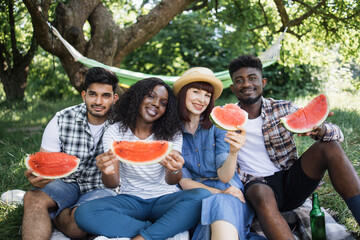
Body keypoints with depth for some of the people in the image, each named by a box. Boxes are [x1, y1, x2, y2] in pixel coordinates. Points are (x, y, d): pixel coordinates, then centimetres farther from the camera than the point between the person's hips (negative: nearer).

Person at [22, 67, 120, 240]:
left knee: (77, 221, -30)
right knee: (33, 198, -30)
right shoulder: (62, 120, -7)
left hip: (101, 187, -1)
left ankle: (57, 215, 0)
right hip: (66, 182, 1)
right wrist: (37, 177, -29)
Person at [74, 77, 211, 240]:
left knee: (203, 196, -30)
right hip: (131, 200, 0)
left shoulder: (172, 135, 0)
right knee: (84, 213, -28)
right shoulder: (115, 132, 0)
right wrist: (108, 173, -34)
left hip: (165, 199, 0)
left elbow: (171, 181, -14)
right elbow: (112, 184, -9)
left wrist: (174, 171, -39)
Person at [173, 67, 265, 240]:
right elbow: (183, 180, 0)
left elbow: (224, 176, -7)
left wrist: (233, 152, -27)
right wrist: (216, 192, -14)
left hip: (229, 193, 0)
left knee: (221, 206, -35)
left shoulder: (217, 125, -1)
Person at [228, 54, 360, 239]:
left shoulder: (284, 109, 2)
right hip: (256, 184, -2)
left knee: (329, 146, -19)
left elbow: (337, 134, -2)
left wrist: (319, 130, -28)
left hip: (291, 181, 3)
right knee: (262, 195, -37)